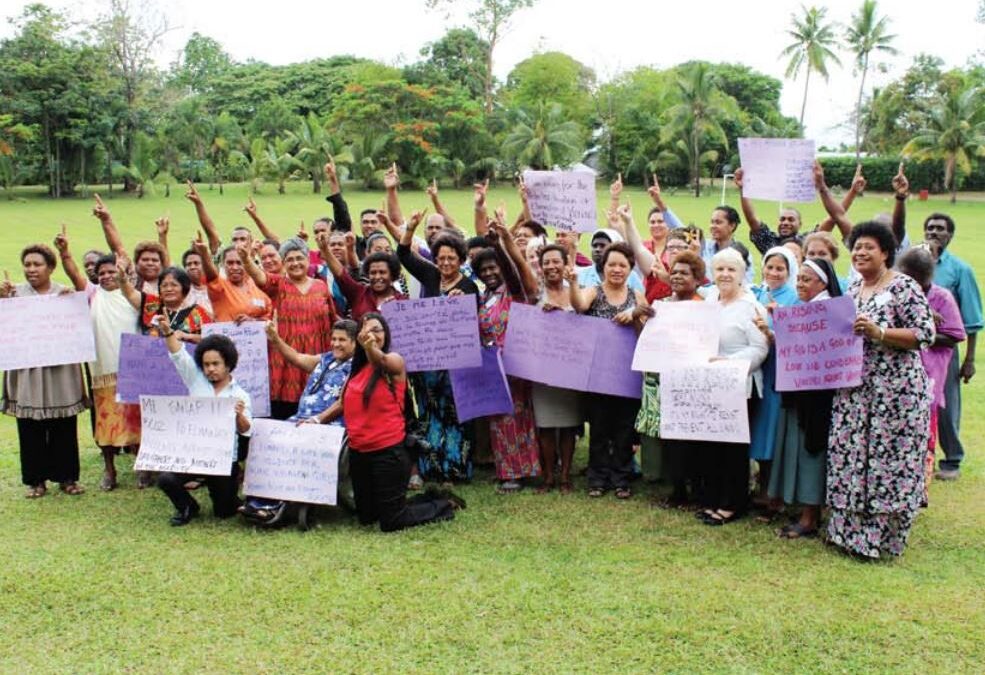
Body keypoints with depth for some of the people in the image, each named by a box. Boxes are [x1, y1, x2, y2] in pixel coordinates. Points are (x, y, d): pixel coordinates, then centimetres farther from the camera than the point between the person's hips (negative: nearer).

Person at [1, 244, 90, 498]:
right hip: (26, 371, -1)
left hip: (61, 371, 1)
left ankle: (66, 476, 17)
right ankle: (35, 479, 14)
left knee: (64, 427, 6)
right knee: (31, 429, 2)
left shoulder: (65, 293, 8)